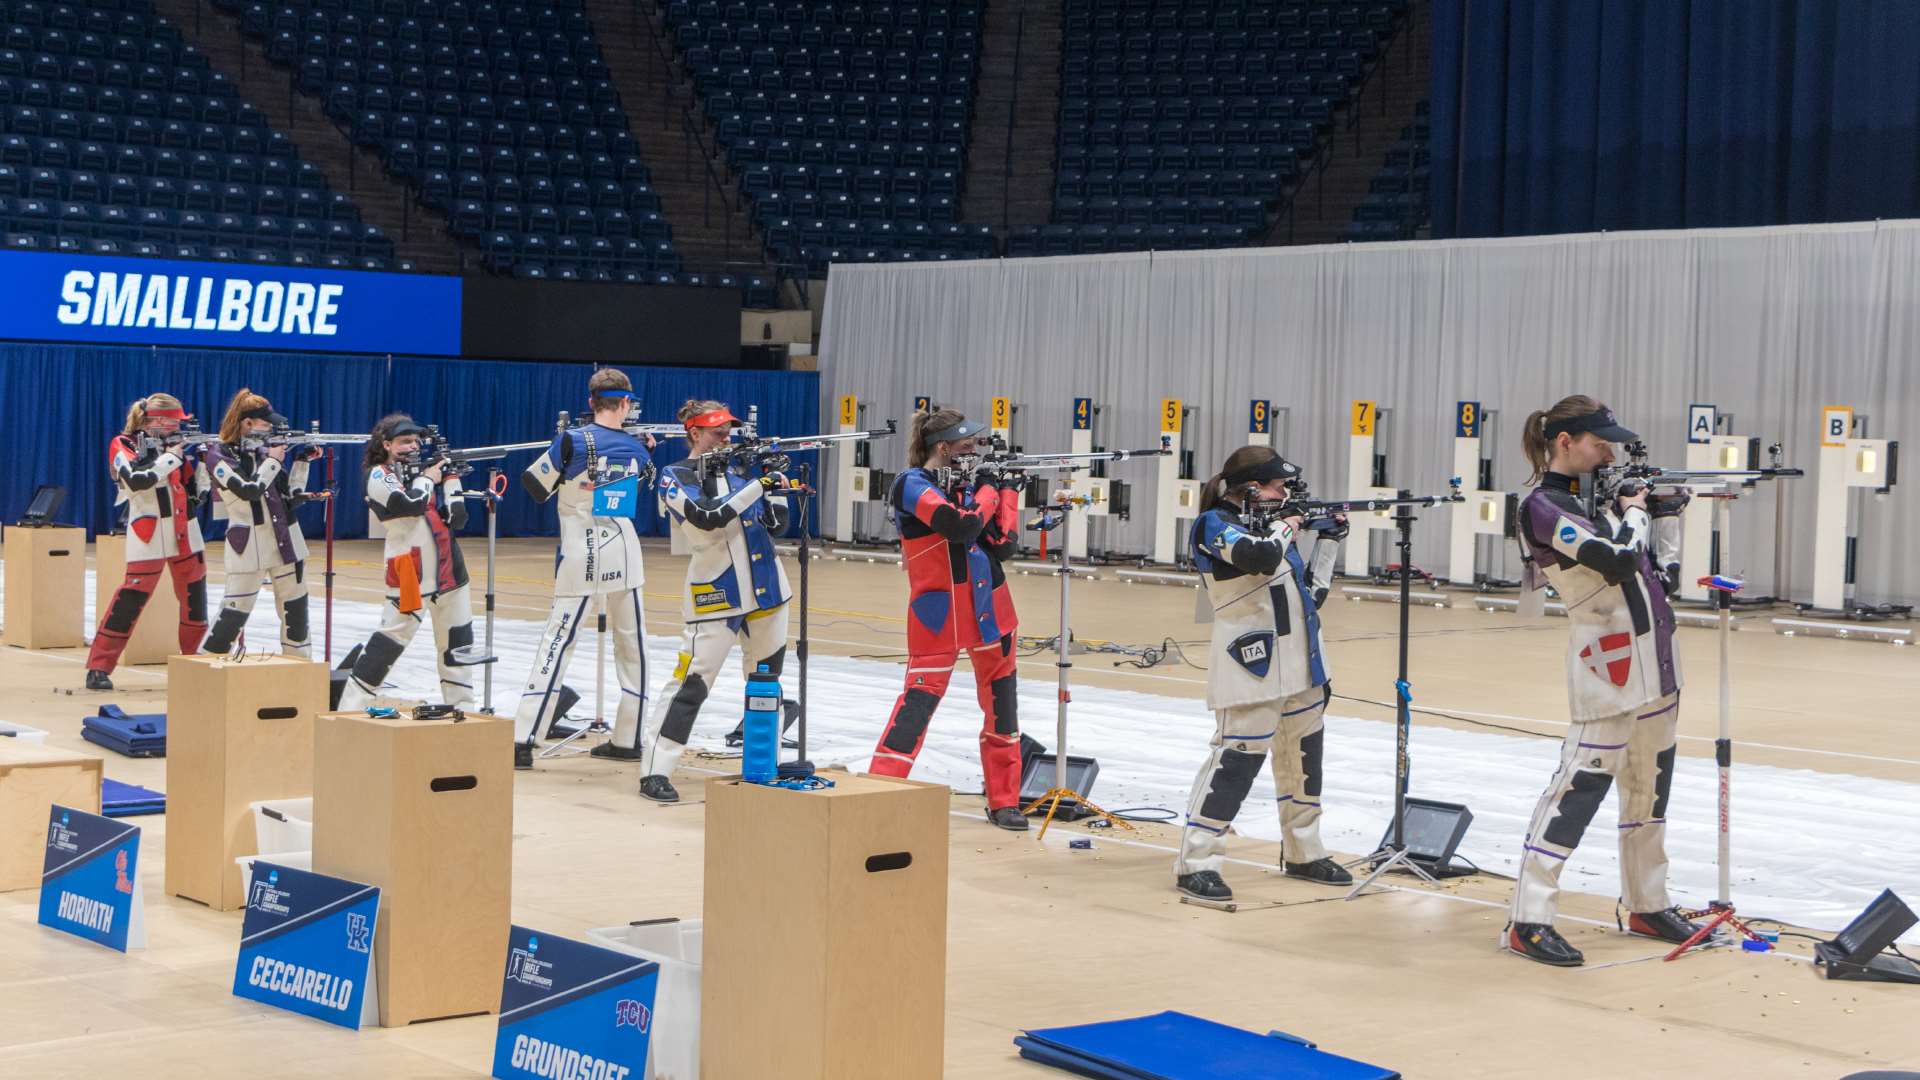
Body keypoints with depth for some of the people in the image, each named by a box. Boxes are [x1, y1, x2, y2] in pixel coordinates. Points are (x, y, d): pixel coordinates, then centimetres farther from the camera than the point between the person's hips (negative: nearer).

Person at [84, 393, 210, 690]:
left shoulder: (174, 444, 13)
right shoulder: (123, 445, -3)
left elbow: (199, 487, 11)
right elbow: (137, 480, -22)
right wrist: (170, 457, -14)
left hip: (185, 533, 6)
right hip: (148, 535, -6)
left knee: (195, 594, 9)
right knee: (133, 595, -12)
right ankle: (99, 667, -9)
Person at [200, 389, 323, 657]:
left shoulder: (263, 450, 11)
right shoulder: (220, 455, -6)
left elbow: (292, 495, 12)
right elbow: (250, 490, -19)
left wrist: (302, 461, 3)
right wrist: (273, 461, -9)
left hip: (286, 541, 6)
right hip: (249, 546, -6)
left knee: (295, 609, 9)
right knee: (234, 613, -7)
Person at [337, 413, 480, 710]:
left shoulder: (425, 469, 14)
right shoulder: (379, 476, -4)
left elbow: (457, 517, 7)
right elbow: (412, 504, -22)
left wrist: (450, 477, -1)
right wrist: (427, 478, -5)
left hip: (449, 570, 7)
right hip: (409, 574, -7)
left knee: (458, 643, 10)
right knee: (390, 640, -9)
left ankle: (462, 708, 19)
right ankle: (349, 708, -5)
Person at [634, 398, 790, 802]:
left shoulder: (739, 466, 12)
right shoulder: (675, 477, -3)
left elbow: (776, 523, 10)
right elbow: (709, 516, -20)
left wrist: (777, 487, -7)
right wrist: (759, 484, -19)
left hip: (766, 587, 6)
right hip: (716, 594, -6)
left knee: (767, 678, 14)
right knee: (692, 682, -12)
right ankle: (655, 772, -10)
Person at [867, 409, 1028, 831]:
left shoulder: (969, 483, 8)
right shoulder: (912, 485, -11)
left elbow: (1005, 544, 3)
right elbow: (961, 525, -24)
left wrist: (1008, 490, 0)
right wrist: (989, 490, -9)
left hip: (988, 606, 7)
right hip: (938, 610, -7)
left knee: (1002, 700, 10)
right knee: (921, 696, -10)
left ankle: (1003, 800, 19)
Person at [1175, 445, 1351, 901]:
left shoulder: (1267, 524, 13)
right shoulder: (1215, 525, -11)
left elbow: (1308, 592, 19)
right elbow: (1261, 557, -31)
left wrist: (1325, 540, 10)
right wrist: (1286, 526, -12)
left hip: (1299, 668, 9)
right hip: (1252, 670, -9)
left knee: (1303, 758, 16)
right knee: (1236, 760, -12)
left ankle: (1303, 854, 29)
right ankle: (1195, 863, -7)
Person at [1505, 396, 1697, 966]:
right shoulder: (1543, 506, -13)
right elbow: (1618, 559, -23)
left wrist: (1665, 503, 5)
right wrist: (1632, 510, -7)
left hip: (1655, 661, 9)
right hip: (1609, 668, -9)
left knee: (1650, 785, 15)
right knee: (1580, 784, -11)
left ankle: (1647, 906, 27)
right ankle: (1528, 921, -8)